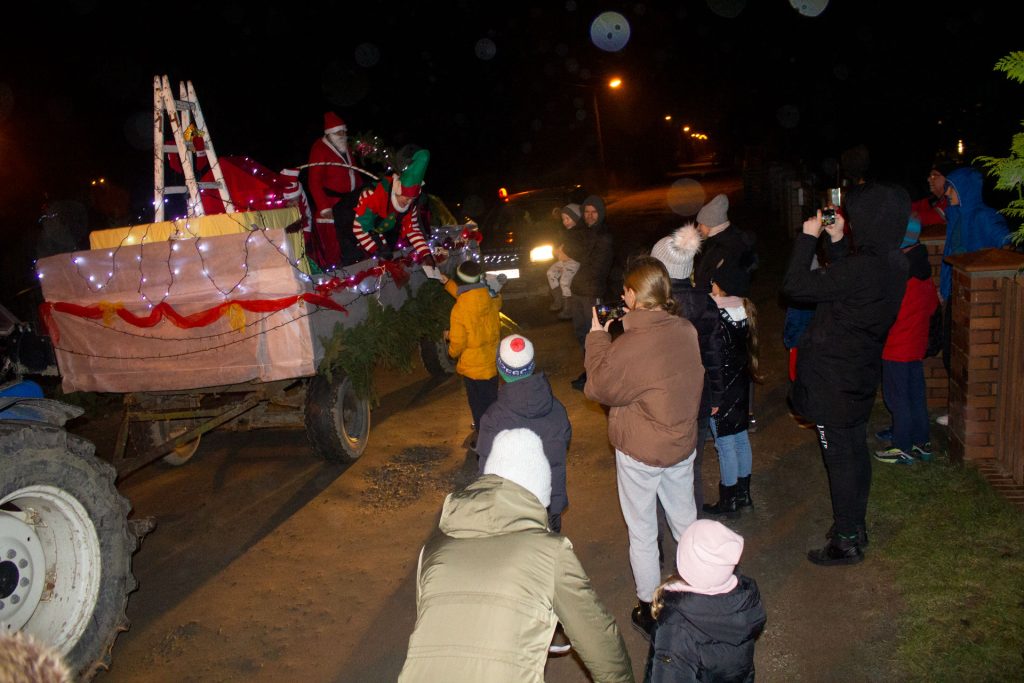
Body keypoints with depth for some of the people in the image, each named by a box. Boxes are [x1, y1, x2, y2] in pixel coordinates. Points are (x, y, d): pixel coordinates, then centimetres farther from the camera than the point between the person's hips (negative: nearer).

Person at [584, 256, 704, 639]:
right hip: (683, 444, 6)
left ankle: (649, 609, 27)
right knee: (686, 522, 24)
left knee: (642, 533, 12)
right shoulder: (686, 330, -9)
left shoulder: (630, 346, -29)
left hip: (640, 452, -6)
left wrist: (597, 338, -4)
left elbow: (598, 388, -14)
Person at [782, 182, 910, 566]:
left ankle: (846, 542, 17)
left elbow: (794, 286, -25)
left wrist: (808, 237, -14)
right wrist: (836, 242, 9)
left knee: (839, 458, 4)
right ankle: (855, 526, 36)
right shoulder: (893, 263, 0)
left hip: (834, 382, -9)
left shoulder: (862, 268, -29)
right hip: (860, 377, 9)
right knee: (856, 451, 20)